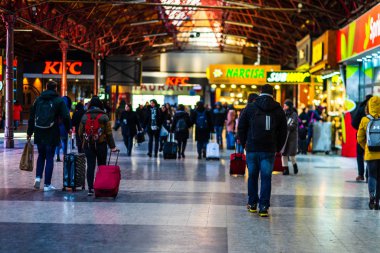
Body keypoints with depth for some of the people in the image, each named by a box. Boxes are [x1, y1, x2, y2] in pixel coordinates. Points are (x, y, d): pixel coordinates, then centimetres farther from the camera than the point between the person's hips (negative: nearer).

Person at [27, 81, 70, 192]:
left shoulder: (38, 99, 8)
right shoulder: (59, 100, -3)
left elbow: (31, 116, 9)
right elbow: (65, 117, -10)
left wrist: (29, 132, 14)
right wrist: (68, 129, 5)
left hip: (39, 133, 3)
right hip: (52, 134, -3)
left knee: (41, 155, 21)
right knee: (49, 158, 3)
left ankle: (38, 177, 4)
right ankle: (47, 184, 4)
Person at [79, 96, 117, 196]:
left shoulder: (85, 116, 4)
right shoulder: (104, 116, -3)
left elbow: (80, 132, 7)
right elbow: (109, 133, -5)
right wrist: (112, 146, -3)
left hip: (88, 145, 2)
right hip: (101, 144, -2)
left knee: (90, 166, 2)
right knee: (102, 166, 8)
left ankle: (90, 188, -4)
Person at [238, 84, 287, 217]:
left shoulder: (250, 108, 2)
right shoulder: (278, 110, 5)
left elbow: (241, 127, 5)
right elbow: (283, 131, 8)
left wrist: (244, 143, 16)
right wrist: (278, 148, 16)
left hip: (252, 148, 0)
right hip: (269, 150, 0)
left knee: (252, 176, 12)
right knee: (266, 178, 2)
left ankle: (252, 204, 20)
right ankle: (263, 207, -2)